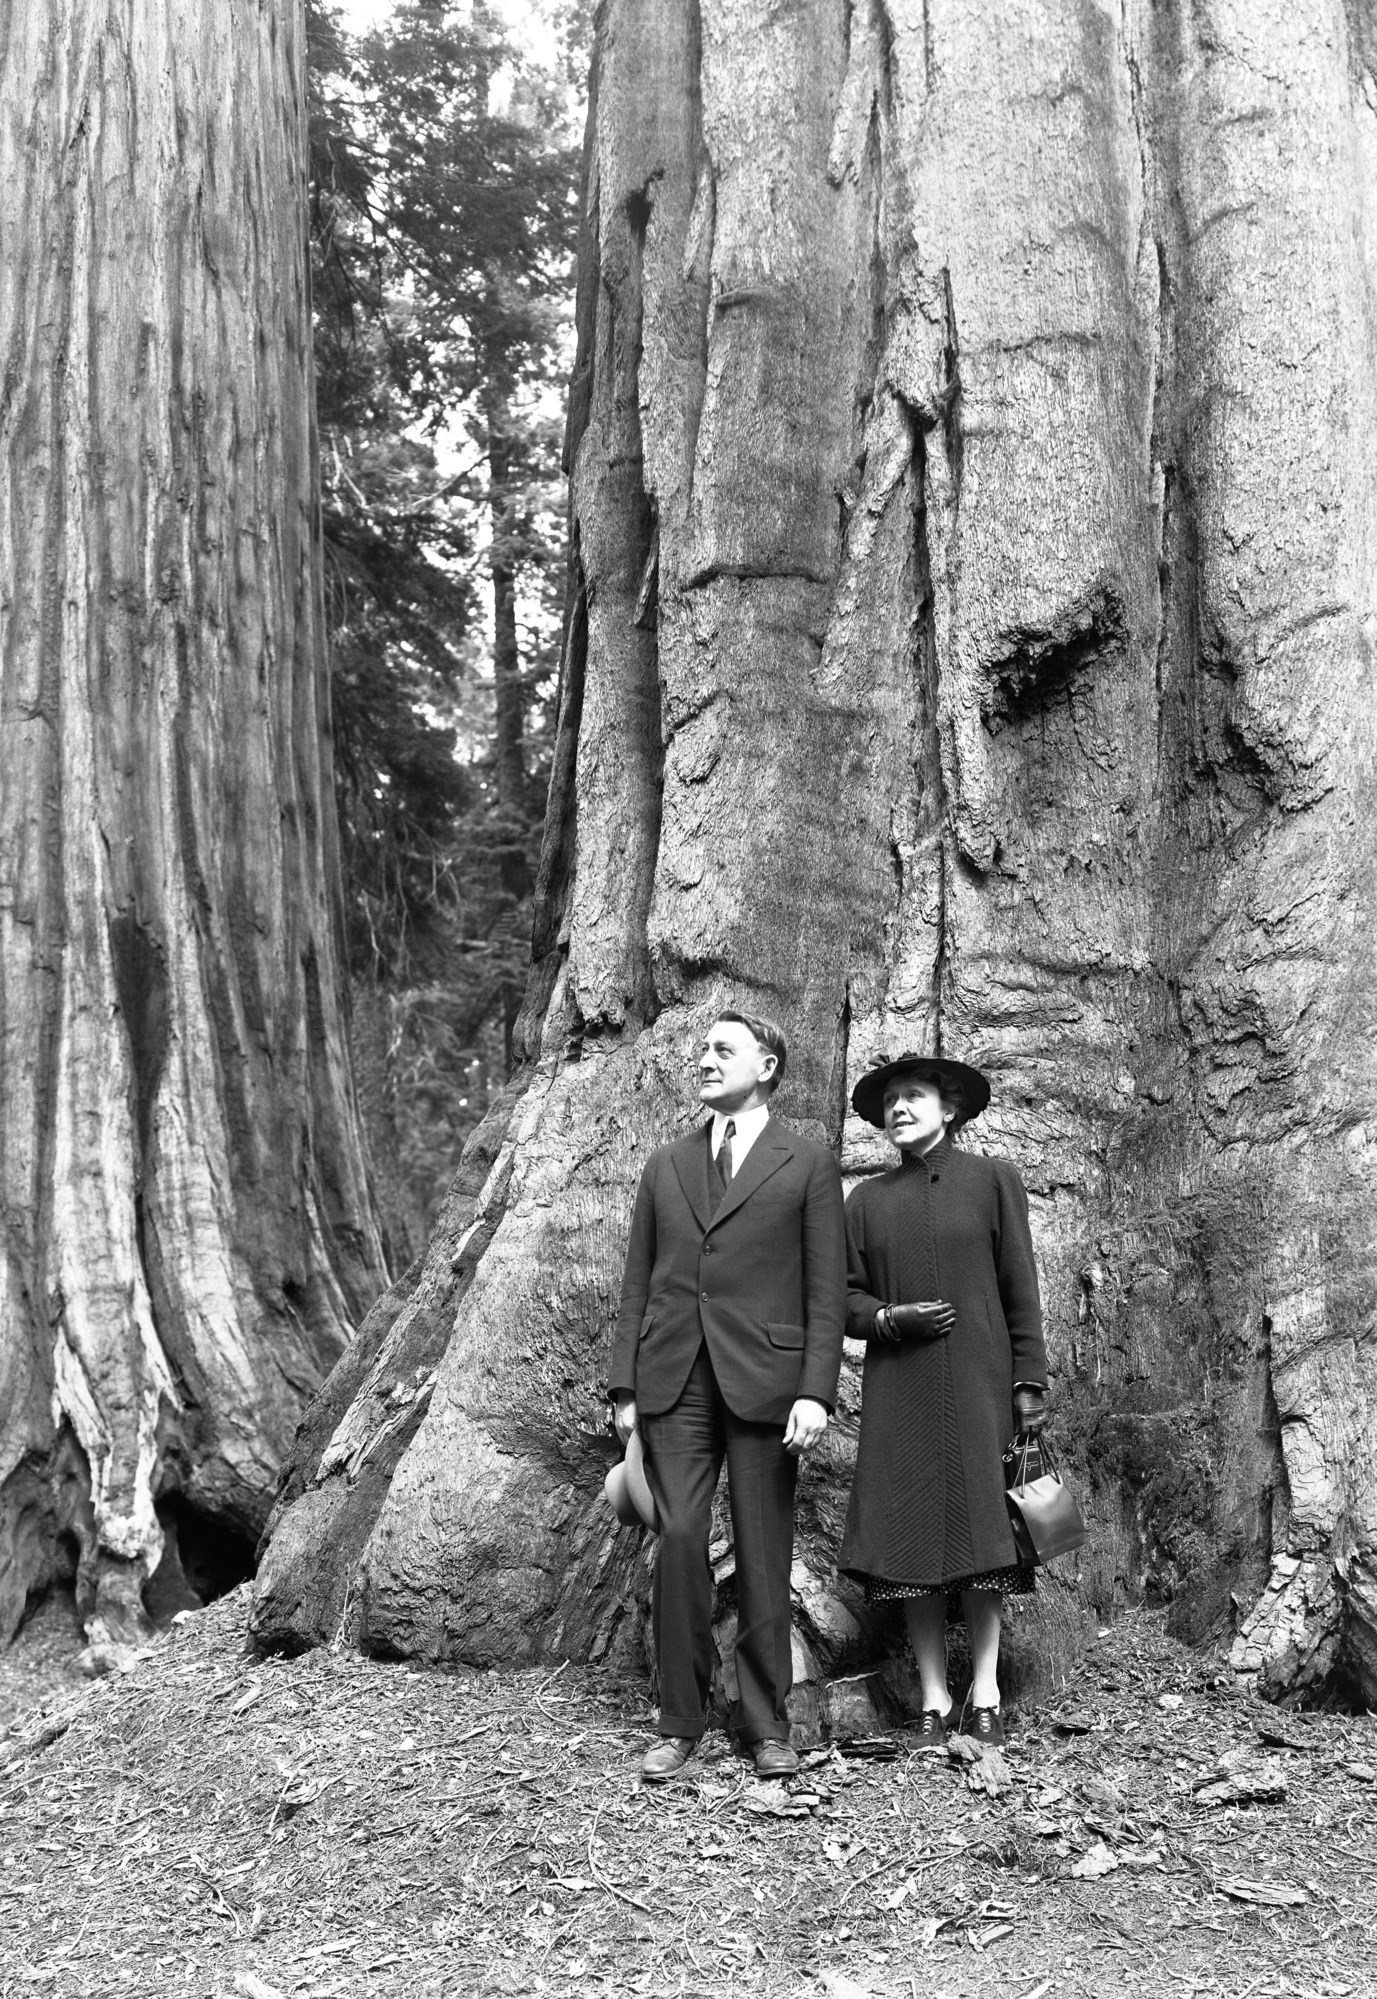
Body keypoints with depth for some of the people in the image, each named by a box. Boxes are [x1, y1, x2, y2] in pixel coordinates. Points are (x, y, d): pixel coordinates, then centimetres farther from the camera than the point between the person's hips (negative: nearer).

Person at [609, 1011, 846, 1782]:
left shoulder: (809, 1165, 5)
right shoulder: (666, 1167, 16)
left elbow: (827, 1291, -1)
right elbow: (639, 1283, 14)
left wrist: (816, 1392, -10)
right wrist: (624, 1387, 7)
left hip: (763, 1383, -2)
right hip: (675, 1382, 3)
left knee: (764, 1557, 3)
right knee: (679, 1540, -3)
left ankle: (766, 1725, 16)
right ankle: (681, 1722, 10)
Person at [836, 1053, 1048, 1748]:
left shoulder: (991, 1180, 6)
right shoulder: (867, 1200, 11)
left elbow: (1020, 1288, 3)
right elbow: (845, 1297, 12)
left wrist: (1029, 1380, -2)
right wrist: (890, 1318, -8)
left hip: (976, 1384, -2)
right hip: (898, 1392, 2)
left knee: (980, 1531, -2)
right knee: (911, 1539, 0)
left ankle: (985, 1698, 8)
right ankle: (933, 1701, 8)